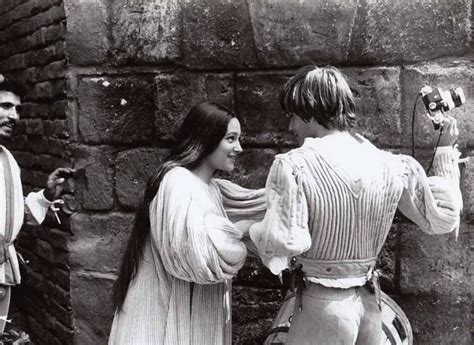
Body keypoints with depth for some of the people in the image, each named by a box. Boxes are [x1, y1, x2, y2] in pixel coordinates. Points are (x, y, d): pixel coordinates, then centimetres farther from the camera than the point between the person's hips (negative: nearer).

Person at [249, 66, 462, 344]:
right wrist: (446, 152, 16)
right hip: (369, 303, 5)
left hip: (321, 306, -5)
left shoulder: (292, 166, -17)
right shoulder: (392, 166, -4)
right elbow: (443, 219, 7)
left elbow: (283, 244, -25)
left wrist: (252, 230, -3)